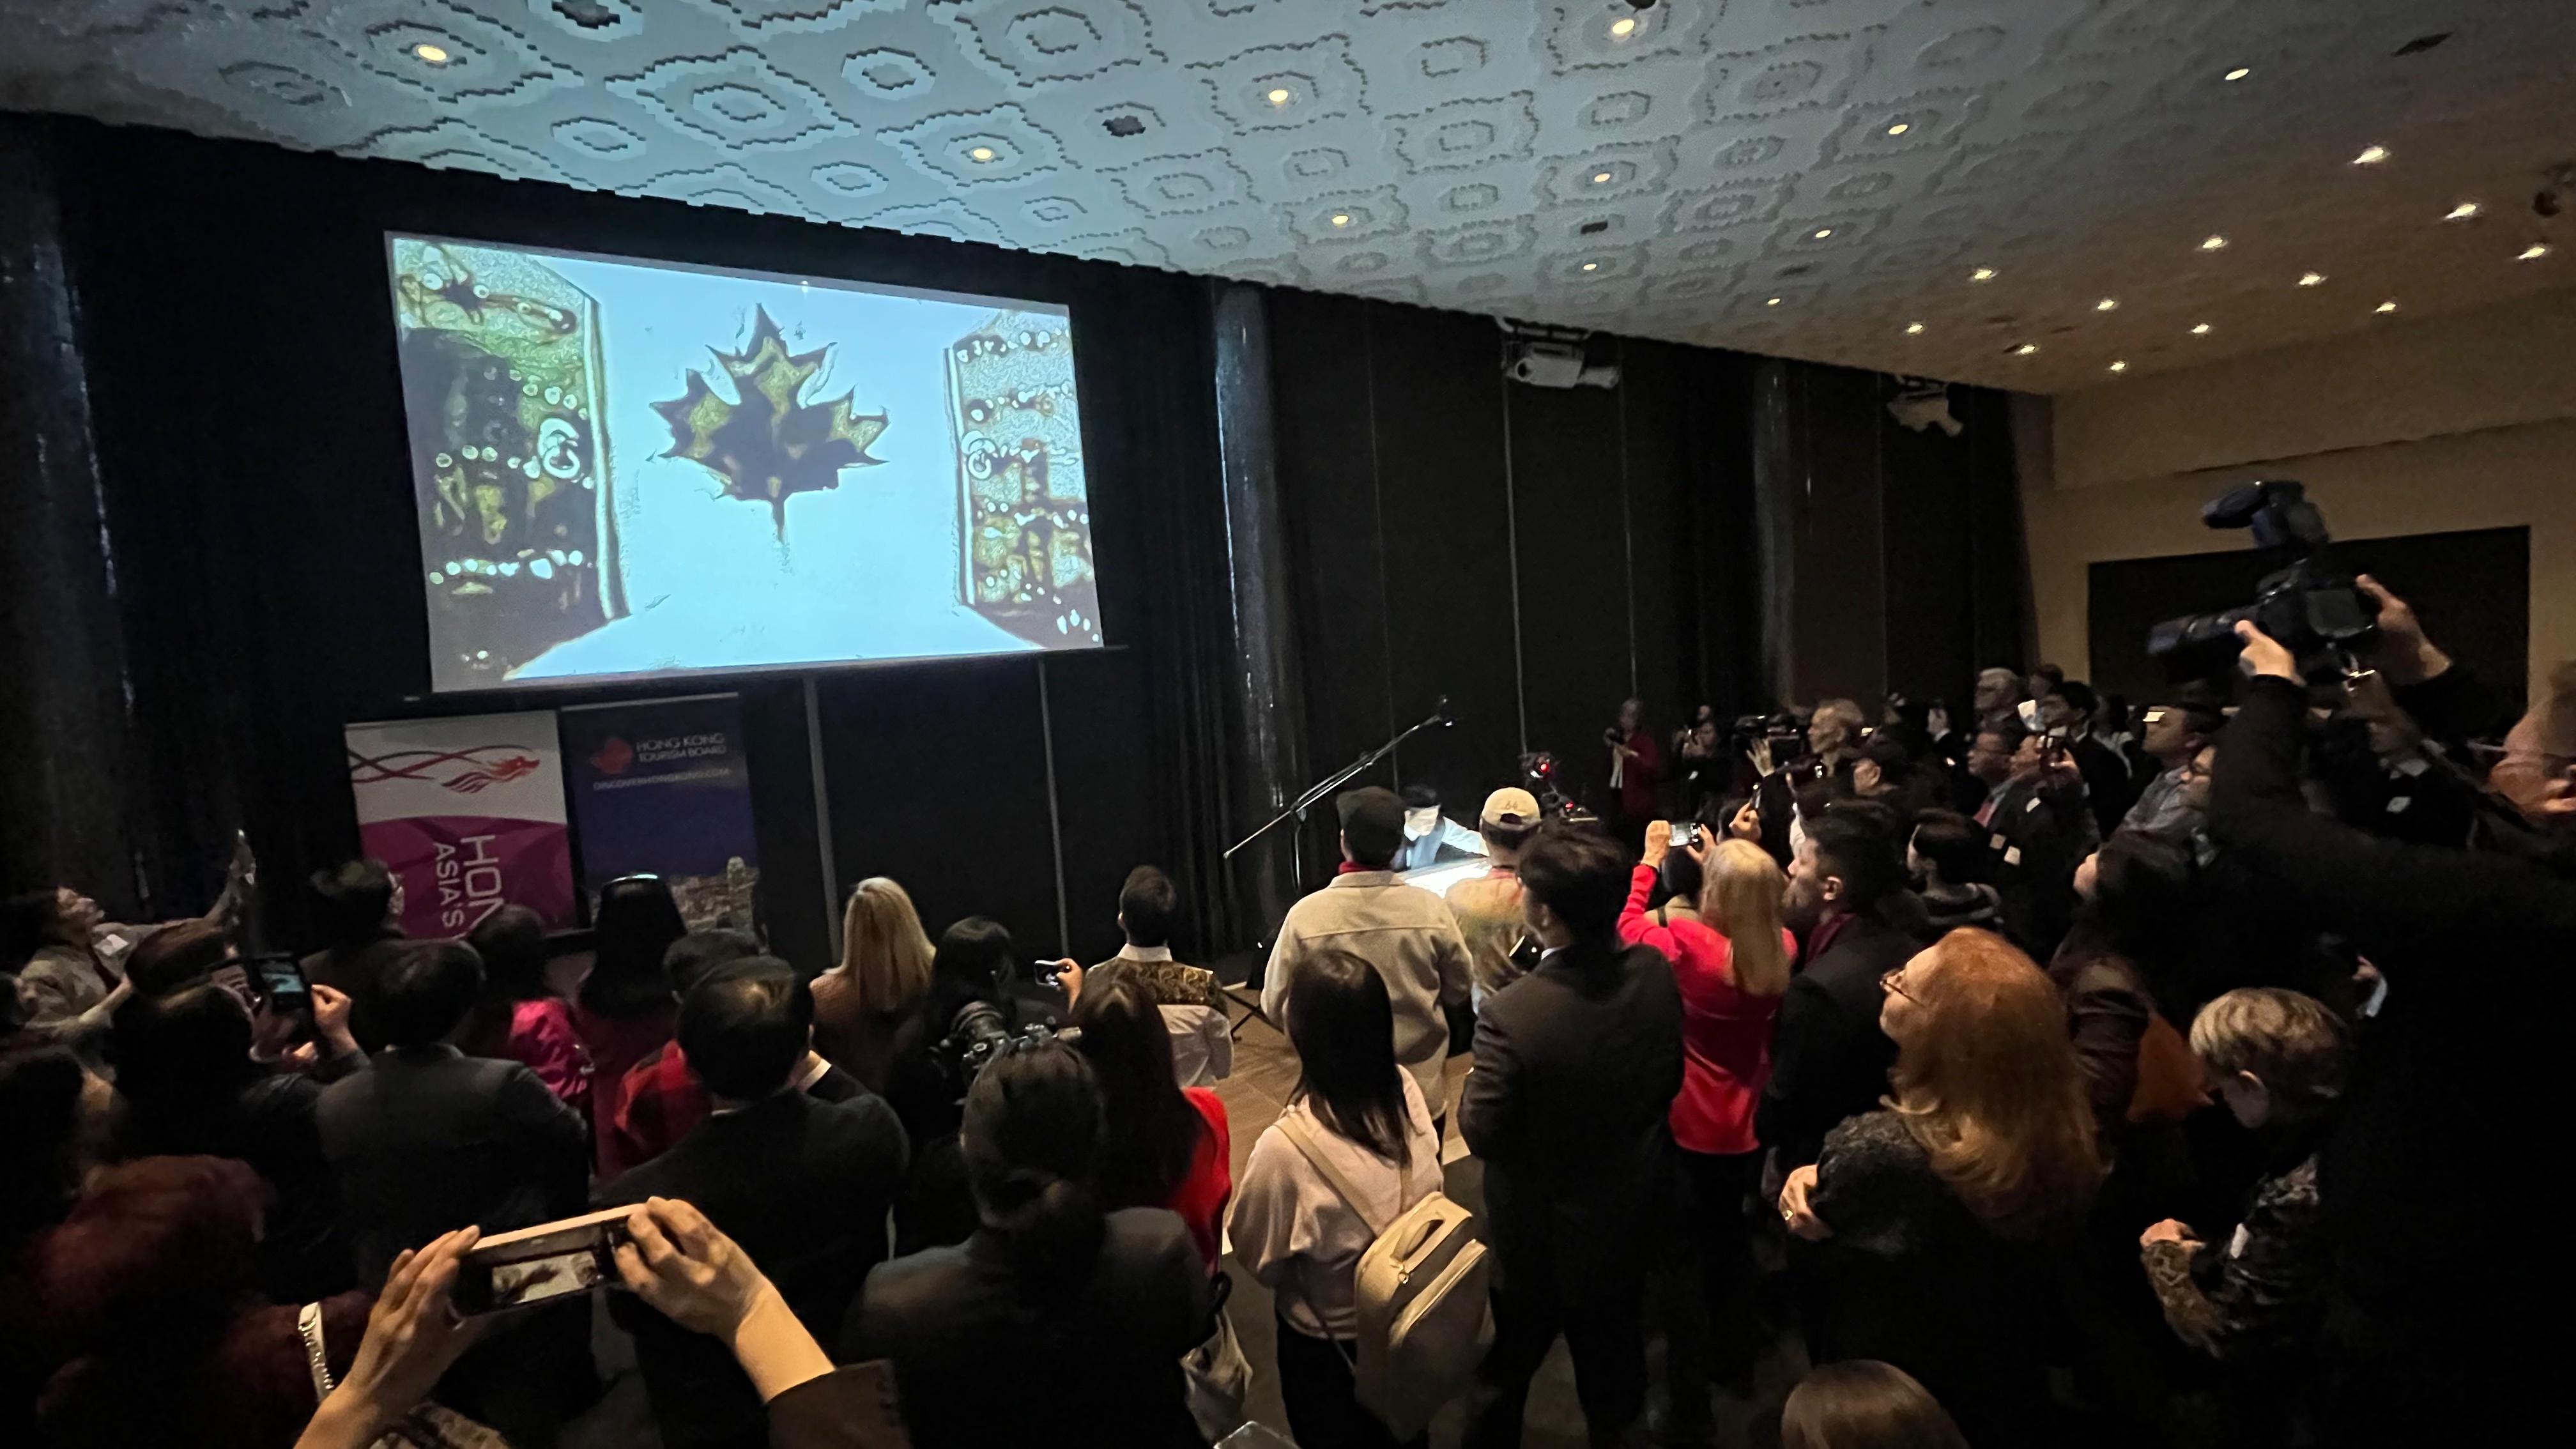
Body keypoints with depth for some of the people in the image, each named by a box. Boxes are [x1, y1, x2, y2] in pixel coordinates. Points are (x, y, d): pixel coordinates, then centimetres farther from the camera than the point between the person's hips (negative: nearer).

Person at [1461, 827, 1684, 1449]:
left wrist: (1477, 1081, -5)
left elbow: (1482, 1134, -23)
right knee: (1616, 1371, 28)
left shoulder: (1511, 1015, -36)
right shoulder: (1655, 973, -18)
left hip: (1540, 1237, -4)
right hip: (1629, 1219, 5)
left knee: (1505, 1373, 23)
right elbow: (1670, 1080, -2)